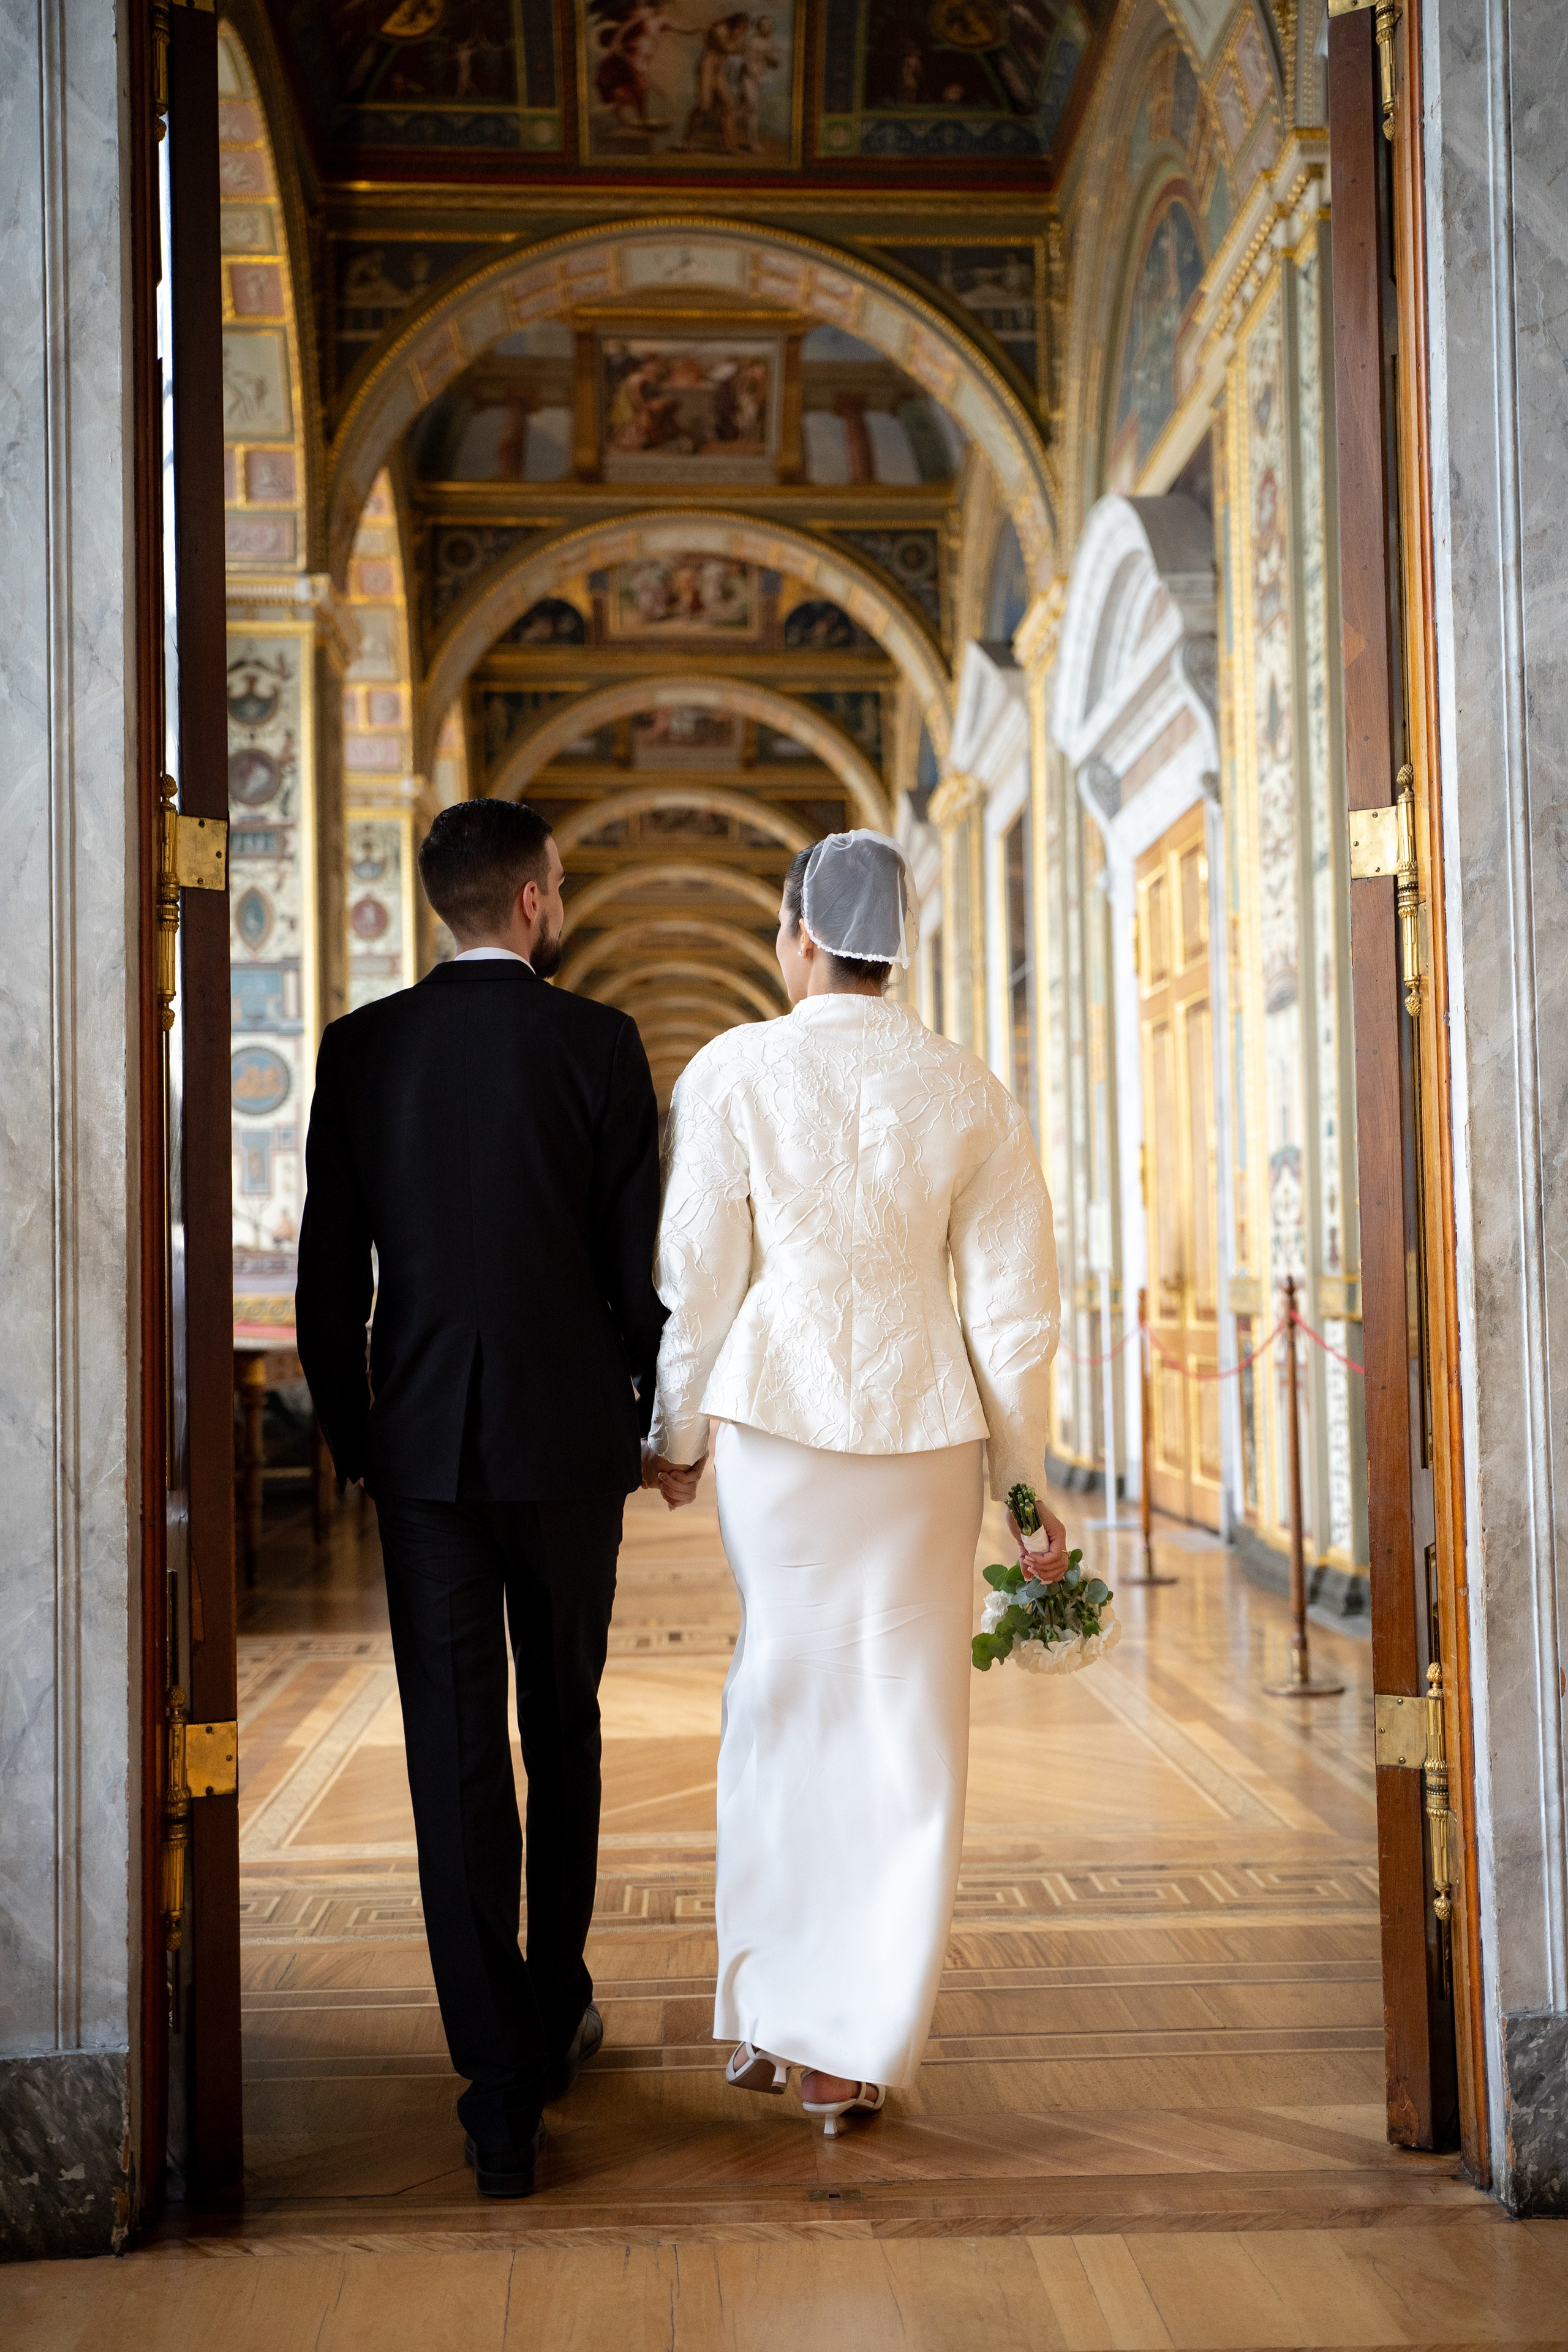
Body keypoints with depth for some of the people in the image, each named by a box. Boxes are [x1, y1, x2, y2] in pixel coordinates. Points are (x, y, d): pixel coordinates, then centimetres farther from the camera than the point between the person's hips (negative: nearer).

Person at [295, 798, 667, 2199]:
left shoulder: (361, 1048, 1)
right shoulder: (597, 1044, -5)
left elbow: (330, 1275, 1)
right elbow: (642, 1260, -4)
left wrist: (353, 1437, 12)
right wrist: (661, 1419, 10)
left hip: (422, 1444, 1)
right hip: (568, 1439, 0)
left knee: (455, 1751, 3)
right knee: (563, 1730, 18)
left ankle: (502, 2095, 2)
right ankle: (555, 2016, 32)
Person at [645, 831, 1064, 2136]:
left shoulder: (734, 1072, -5)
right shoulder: (971, 1091, 1)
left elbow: (698, 1274, -4)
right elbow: (1014, 1300, 2)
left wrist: (677, 1432, 10)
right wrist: (1025, 1480, 10)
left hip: (777, 1415, -1)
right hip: (925, 1429, 1)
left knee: (781, 1698, 15)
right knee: (904, 1727, 8)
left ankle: (766, 2017, 23)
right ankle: (855, 2050, 14)